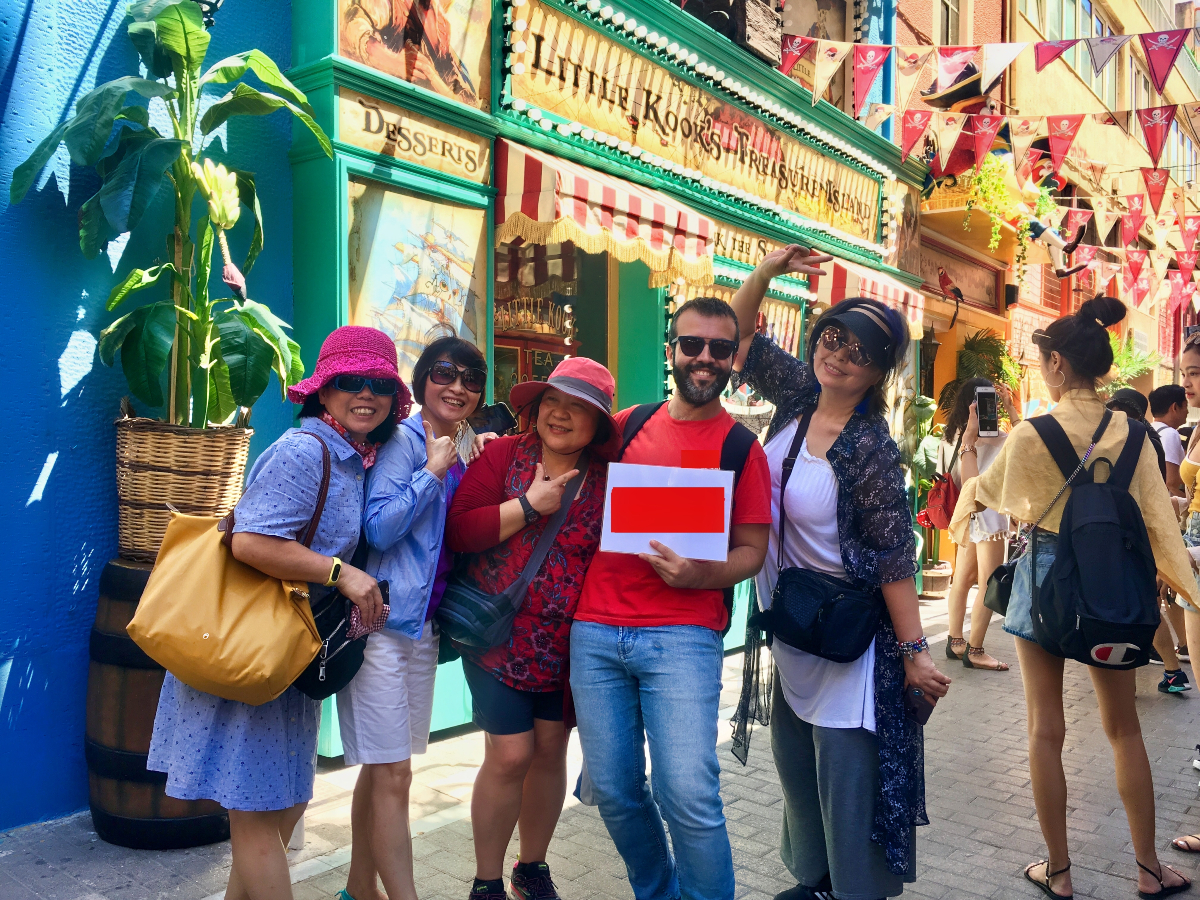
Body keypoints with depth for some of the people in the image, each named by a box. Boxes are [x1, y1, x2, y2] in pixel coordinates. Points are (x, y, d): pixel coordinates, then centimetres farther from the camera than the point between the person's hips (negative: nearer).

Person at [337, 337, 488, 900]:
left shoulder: (460, 460, 13)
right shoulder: (402, 440, -9)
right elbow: (379, 528, -17)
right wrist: (433, 472, -17)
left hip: (422, 623, 8)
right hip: (382, 621, -8)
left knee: (381, 766, 17)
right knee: (393, 773, -6)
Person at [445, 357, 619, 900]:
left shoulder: (609, 478, -1)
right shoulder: (504, 455, -5)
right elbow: (456, 530, -14)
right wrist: (529, 505, -18)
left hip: (567, 644, 3)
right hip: (497, 638, -2)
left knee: (550, 751, 14)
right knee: (510, 756, -2)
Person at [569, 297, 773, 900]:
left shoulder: (740, 447, 1)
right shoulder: (628, 425, 10)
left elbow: (752, 550, 1)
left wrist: (702, 573, -17)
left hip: (683, 635, -3)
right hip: (595, 631, 4)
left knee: (688, 796, -12)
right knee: (615, 793, 12)